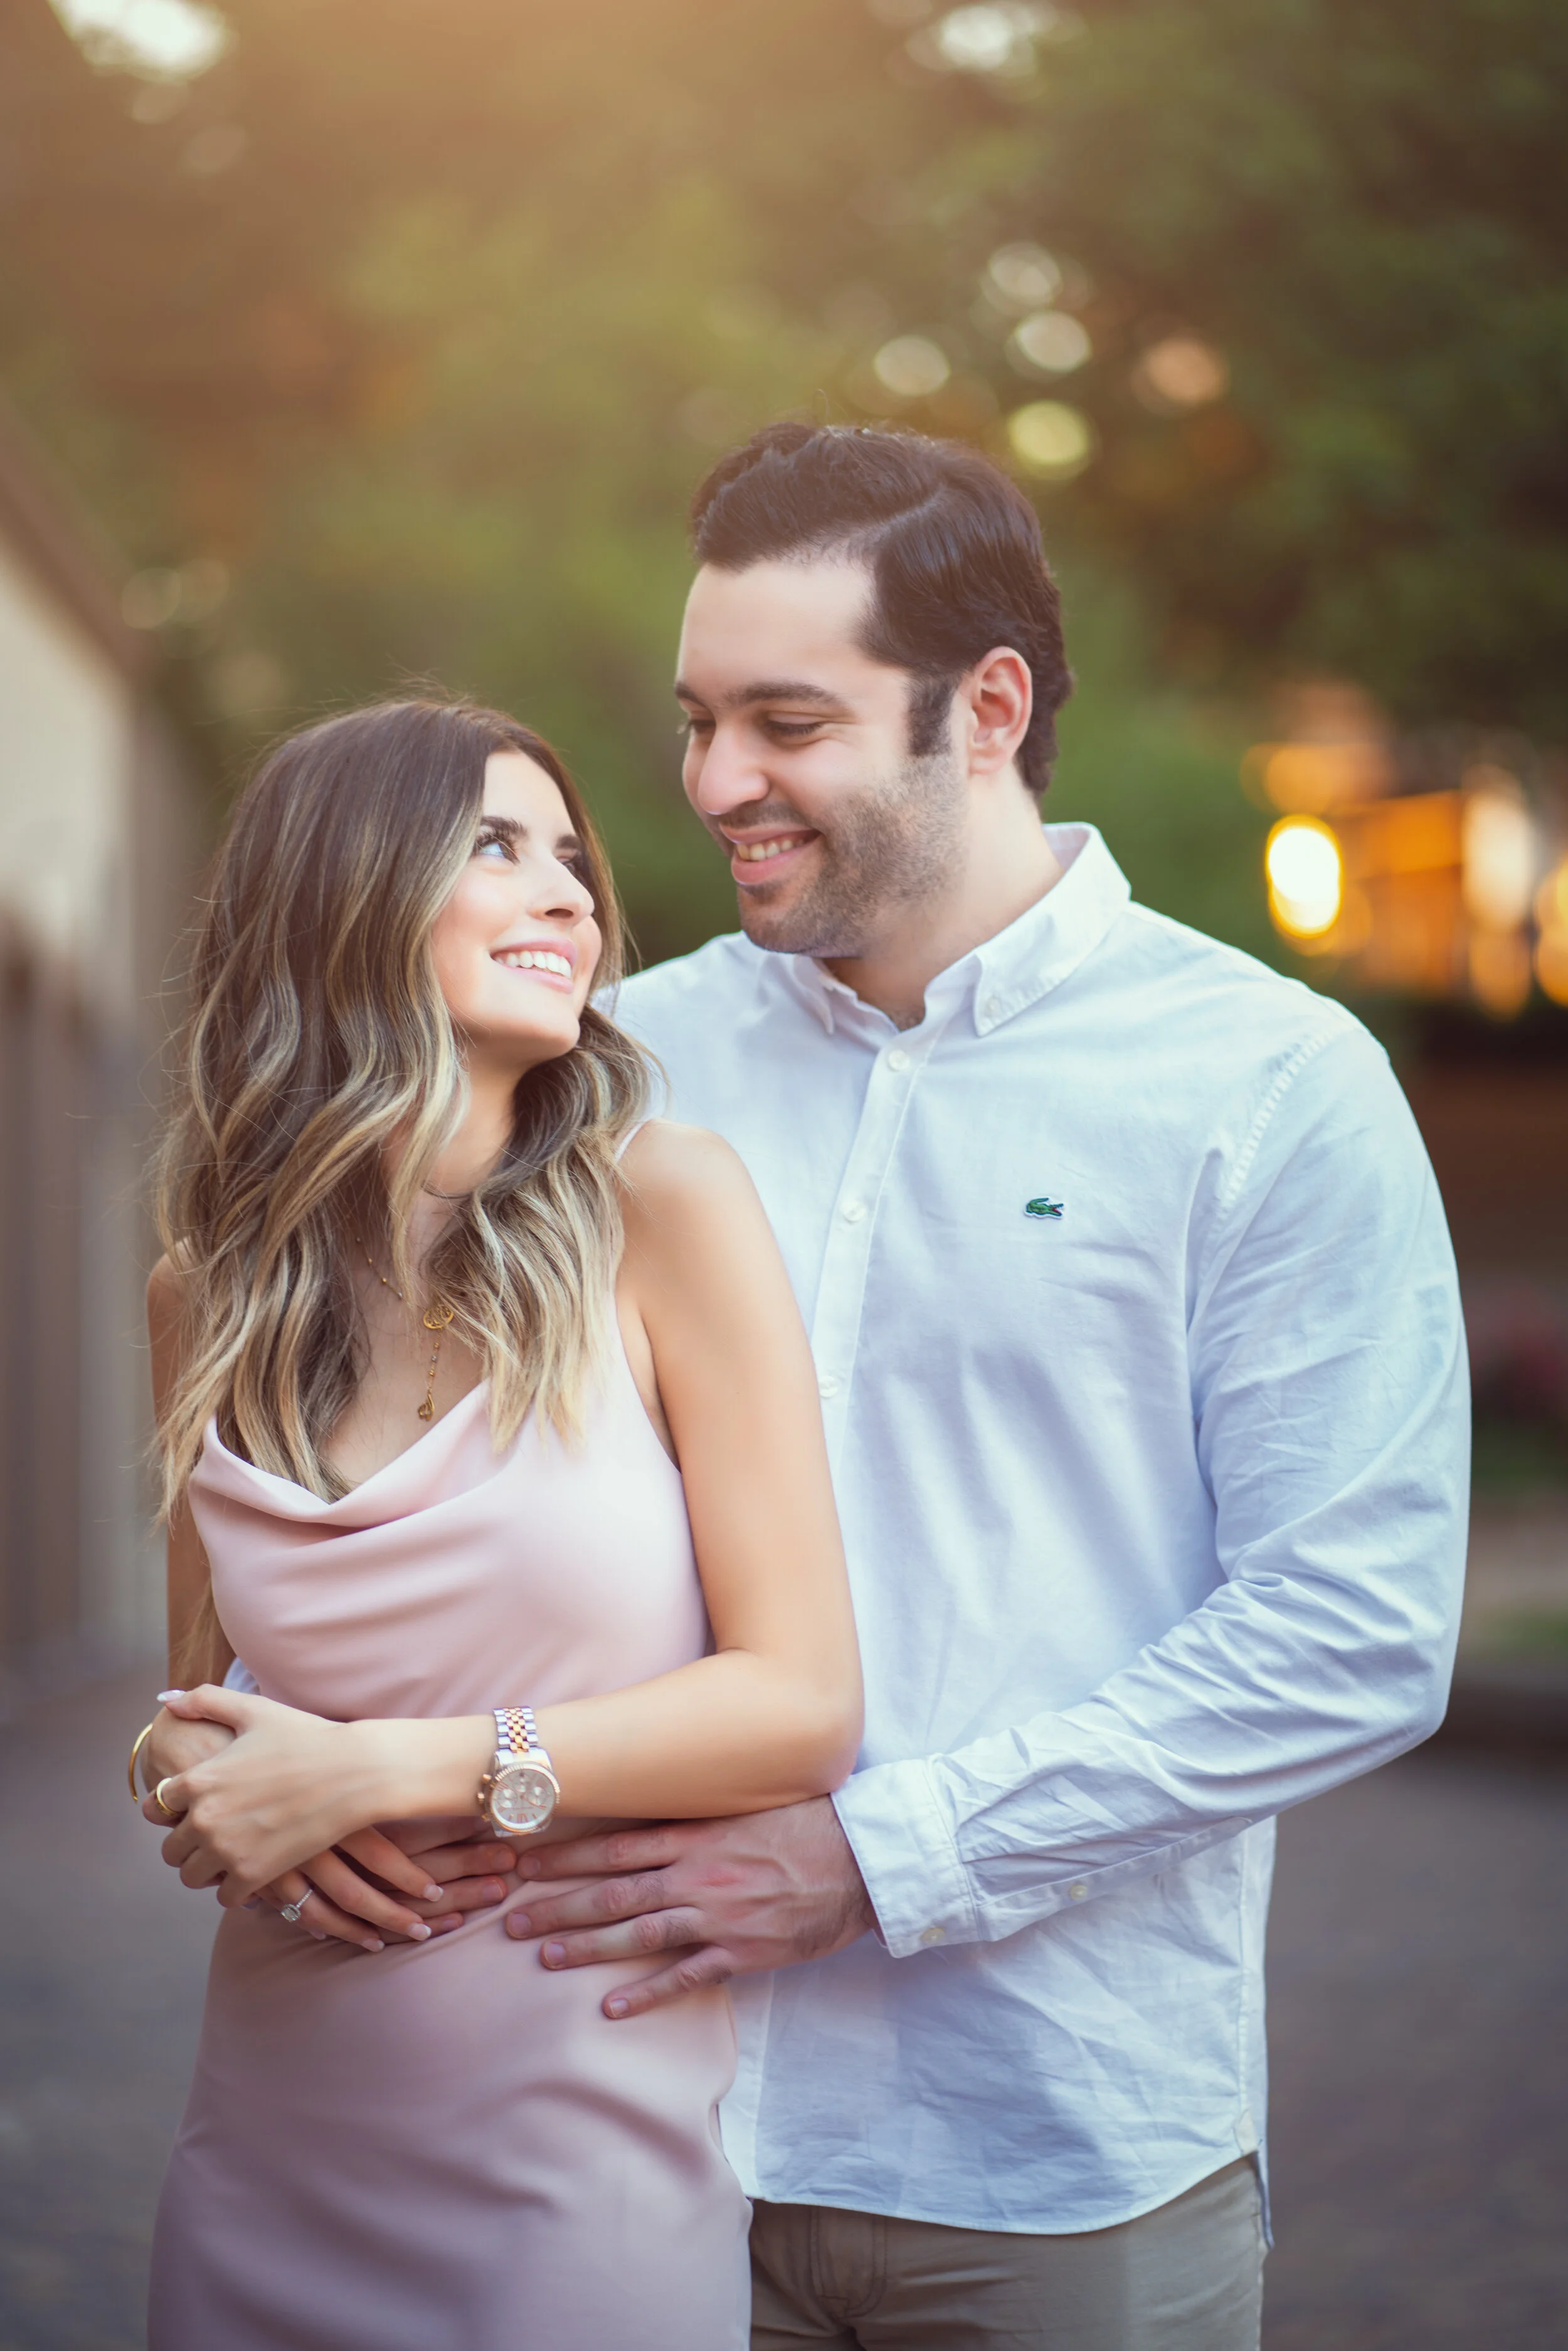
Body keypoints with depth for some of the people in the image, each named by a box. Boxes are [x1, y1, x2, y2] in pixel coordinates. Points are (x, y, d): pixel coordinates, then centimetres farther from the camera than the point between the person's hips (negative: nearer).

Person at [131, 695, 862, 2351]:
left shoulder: (658, 1208, -8)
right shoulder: (208, 1295, 4)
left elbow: (805, 1703, -10)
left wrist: (387, 1771, -14)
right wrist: (222, 1804, -7)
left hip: (585, 2152, -3)